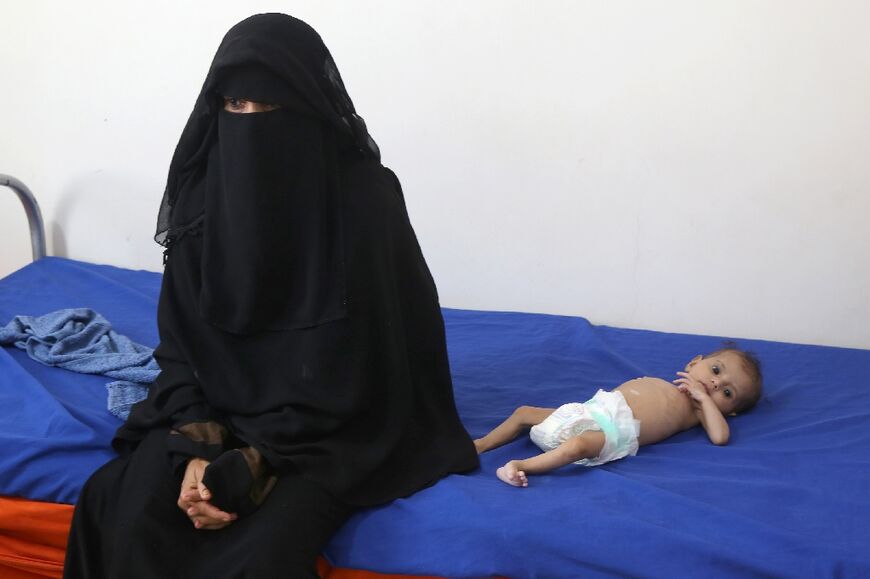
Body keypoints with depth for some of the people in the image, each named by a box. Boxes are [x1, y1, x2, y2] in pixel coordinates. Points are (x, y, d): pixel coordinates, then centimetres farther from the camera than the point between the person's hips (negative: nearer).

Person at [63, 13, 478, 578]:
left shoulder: (366, 200, -17)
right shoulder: (204, 192, -4)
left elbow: (353, 373, -17)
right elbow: (181, 341, -1)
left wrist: (248, 467, -22)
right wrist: (199, 447, -17)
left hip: (328, 427, -4)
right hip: (220, 404, 4)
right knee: (131, 522, -19)